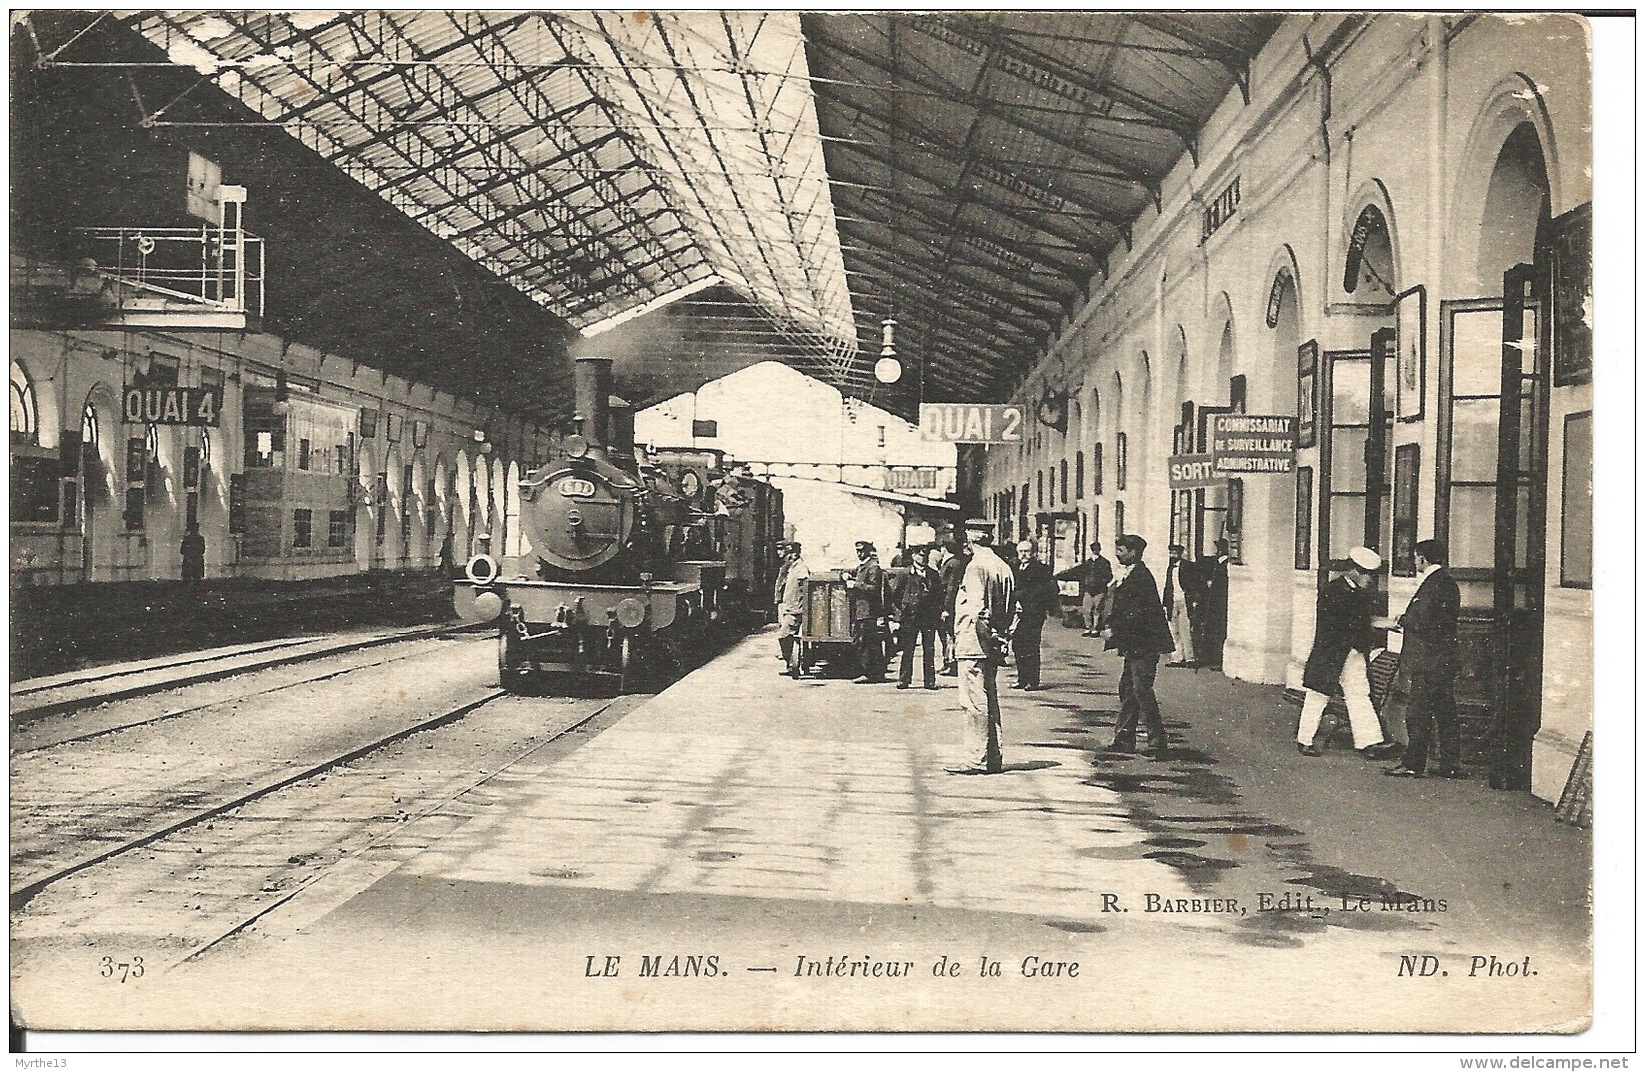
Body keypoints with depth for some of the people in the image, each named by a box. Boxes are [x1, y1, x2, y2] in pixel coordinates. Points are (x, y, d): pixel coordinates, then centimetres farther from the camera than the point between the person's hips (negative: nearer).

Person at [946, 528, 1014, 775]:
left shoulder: (976, 566, -12)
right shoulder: (1004, 568, 14)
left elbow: (977, 608, -19)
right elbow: (1009, 609, 16)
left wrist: (986, 635, -14)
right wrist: (999, 636, 17)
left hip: (974, 643, -9)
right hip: (993, 645, 9)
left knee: (975, 702, -6)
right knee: (990, 701, 12)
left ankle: (976, 759, -6)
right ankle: (993, 758, 16)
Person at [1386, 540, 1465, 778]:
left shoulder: (1433, 584, -16)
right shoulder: (1448, 582, 15)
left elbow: (1422, 621, -20)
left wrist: (1401, 621, -2)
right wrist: (1406, 622, 15)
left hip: (1429, 661, -10)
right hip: (1446, 659, 10)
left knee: (1419, 714, -4)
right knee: (1445, 713, 12)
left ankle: (1413, 764, 1)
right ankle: (1451, 764, 15)